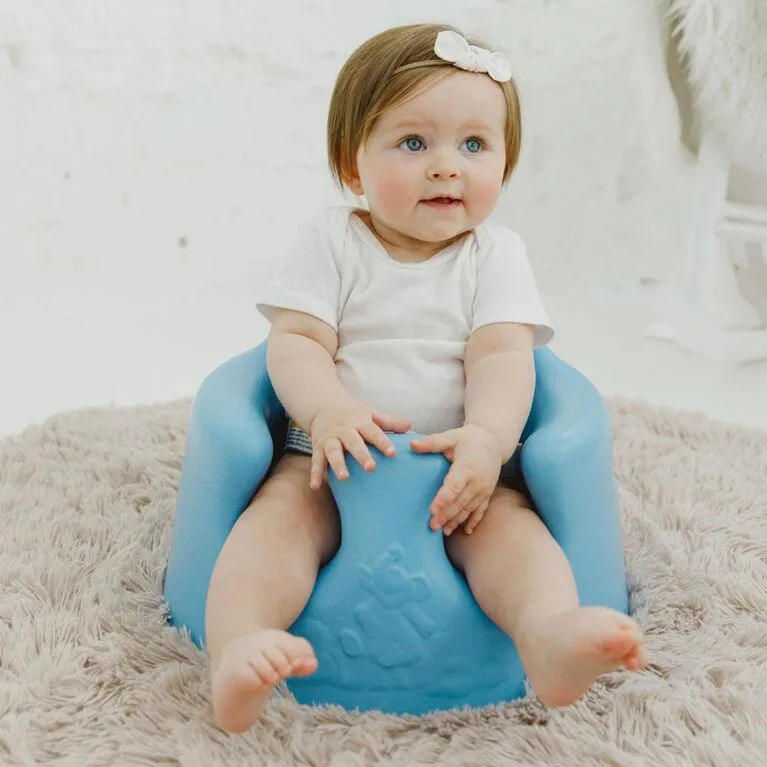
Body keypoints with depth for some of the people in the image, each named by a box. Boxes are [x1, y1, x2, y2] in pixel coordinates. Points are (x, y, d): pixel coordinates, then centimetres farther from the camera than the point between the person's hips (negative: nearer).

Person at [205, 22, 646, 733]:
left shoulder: (495, 254, 4)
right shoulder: (332, 240, 3)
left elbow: (502, 357, -9)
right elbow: (295, 340, -6)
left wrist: (486, 438, -30)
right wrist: (328, 408, -28)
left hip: (461, 462, 0)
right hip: (334, 454, 0)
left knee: (508, 518, -27)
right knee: (280, 509, -27)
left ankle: (549, 633, -50)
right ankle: (236, 643, -43)